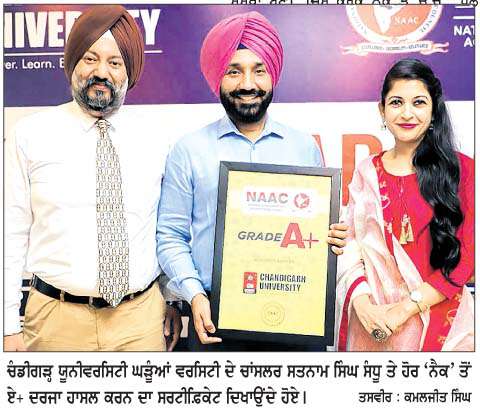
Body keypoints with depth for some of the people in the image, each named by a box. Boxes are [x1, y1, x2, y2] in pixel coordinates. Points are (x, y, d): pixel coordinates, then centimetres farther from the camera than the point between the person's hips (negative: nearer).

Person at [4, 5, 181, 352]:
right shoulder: (31, 136, -2)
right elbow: (12, 235, -2)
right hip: (57, 321, -1)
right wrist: (10, 326, -4)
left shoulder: (153, 143, 3)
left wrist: (173, 303, 7)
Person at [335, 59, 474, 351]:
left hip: (439, 322, -2)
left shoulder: (462, 169, -4)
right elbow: (352, 245, 1)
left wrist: (406, 308, -15)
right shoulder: (367, 172, 3)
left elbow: (466, 258, -8)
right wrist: (362, 302, -14)